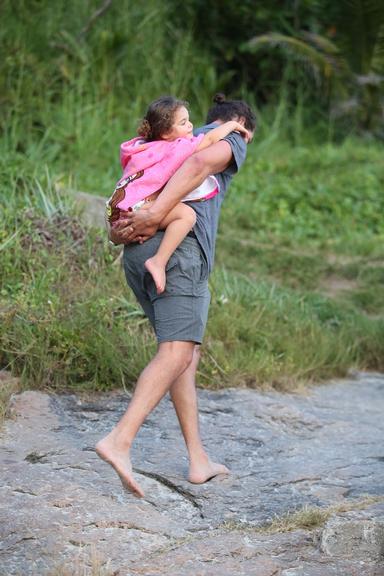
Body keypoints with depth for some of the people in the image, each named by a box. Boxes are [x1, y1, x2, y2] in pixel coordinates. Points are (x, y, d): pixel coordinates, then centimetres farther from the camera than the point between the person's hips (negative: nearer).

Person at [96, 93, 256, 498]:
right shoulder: (231, 141, 13)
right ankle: (119, 441, -32)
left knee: (186, 352, 11)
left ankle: (199, 460, 9)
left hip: (137, 255, 8)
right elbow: (198, 164, -13)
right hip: (181, 246, -8)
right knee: (176, 353, -15)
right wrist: (153, 217, -19)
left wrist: (119, 232, -1)